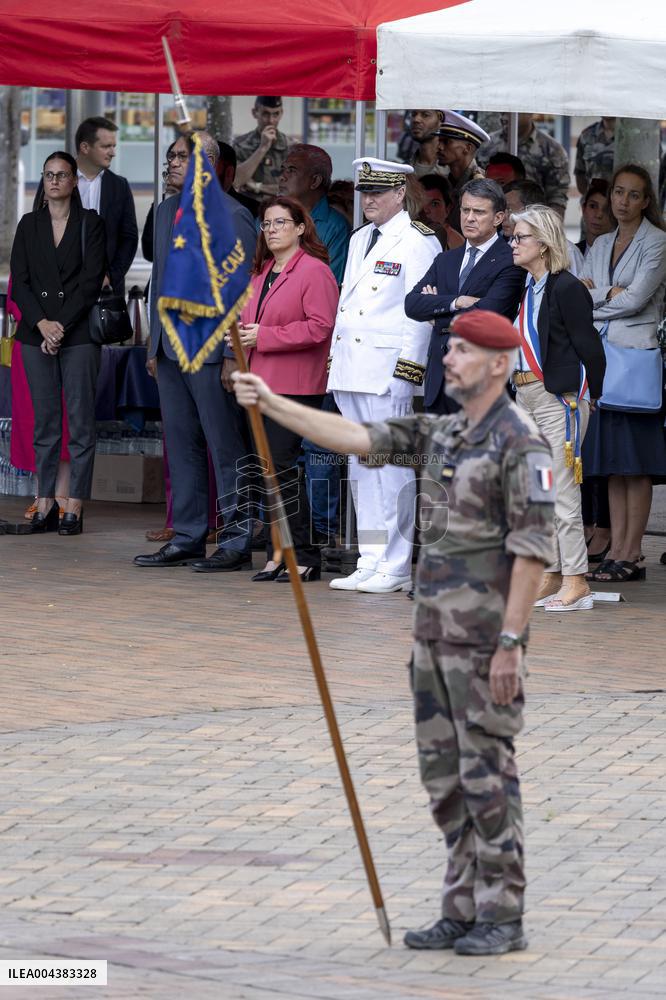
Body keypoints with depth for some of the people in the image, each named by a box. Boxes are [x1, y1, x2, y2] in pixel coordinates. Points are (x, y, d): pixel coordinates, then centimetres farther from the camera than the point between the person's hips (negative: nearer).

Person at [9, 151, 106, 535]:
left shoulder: (90, 223, 3)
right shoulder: (29, 225, 12)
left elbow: (92, 281, -4)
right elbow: (20, 281, 6)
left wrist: (61, 326, -10)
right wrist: (42, 324, -9)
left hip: (79, 333, -3)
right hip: (36, 332, 3)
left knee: (81, 420, -5)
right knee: (44, 420, 3)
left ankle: (74, 508, -5)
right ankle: (46, 504, 4)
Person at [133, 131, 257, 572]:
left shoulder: (231, 216, -10)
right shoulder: (167, 212, 15)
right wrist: (155, 343, 16)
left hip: (210, 350, -8)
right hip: (170, 351, 8)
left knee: (226, 449, -2)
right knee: (182, 448, 12)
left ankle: (236, 541, 2)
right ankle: (187, 539, 18)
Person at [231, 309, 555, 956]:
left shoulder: (520, 442, -13)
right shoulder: (440, 435, 13)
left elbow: (532, 549, -17)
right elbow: (352, 438, 10)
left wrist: (510, 642, -21)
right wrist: (270, 403, 1)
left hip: (485, 637, -9)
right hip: (435, 631, 9)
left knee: (487, 774, -5)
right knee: (445, 775, 10)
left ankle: (503, 919, 2)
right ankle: (462, 912, 15)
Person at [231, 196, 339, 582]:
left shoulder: (314, 271, -8)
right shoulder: (262, 272, 19)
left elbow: (319, 327, -16)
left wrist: (264, 336, -16)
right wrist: (242, 332, 6)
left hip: (295, 386, -8)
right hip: (262, 383, 8)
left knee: (282, 465, -11)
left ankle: (305, 556, -5)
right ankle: (277, 554, 11)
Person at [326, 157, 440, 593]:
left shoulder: (418, 242, -6)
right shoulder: (360, 239, 19)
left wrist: (406, 370, -16)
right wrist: (335, 360, 17)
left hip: (387, 372, -8)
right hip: (351, 373, 8)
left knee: (391, 467, -7)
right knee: (362, 469, 10)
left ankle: (395, 567, -4)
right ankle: (371, 562, 14)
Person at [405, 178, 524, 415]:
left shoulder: (509, 263, -5)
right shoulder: (445, 260, 18)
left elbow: (485, 315, -17)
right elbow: (412, 304, 5)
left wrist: (437, 314, -2)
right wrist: (455, 302, -11)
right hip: (439, 383, 6)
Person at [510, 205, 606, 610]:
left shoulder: (567, 288, -12)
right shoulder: (527, 290, 13)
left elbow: (589, 346, -12)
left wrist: (588, 397, -6)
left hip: (560, 398, -9)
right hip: (526, 397, 9)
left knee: (561, 491, -8)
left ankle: (576, 581, -5)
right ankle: (550, 576, 15)